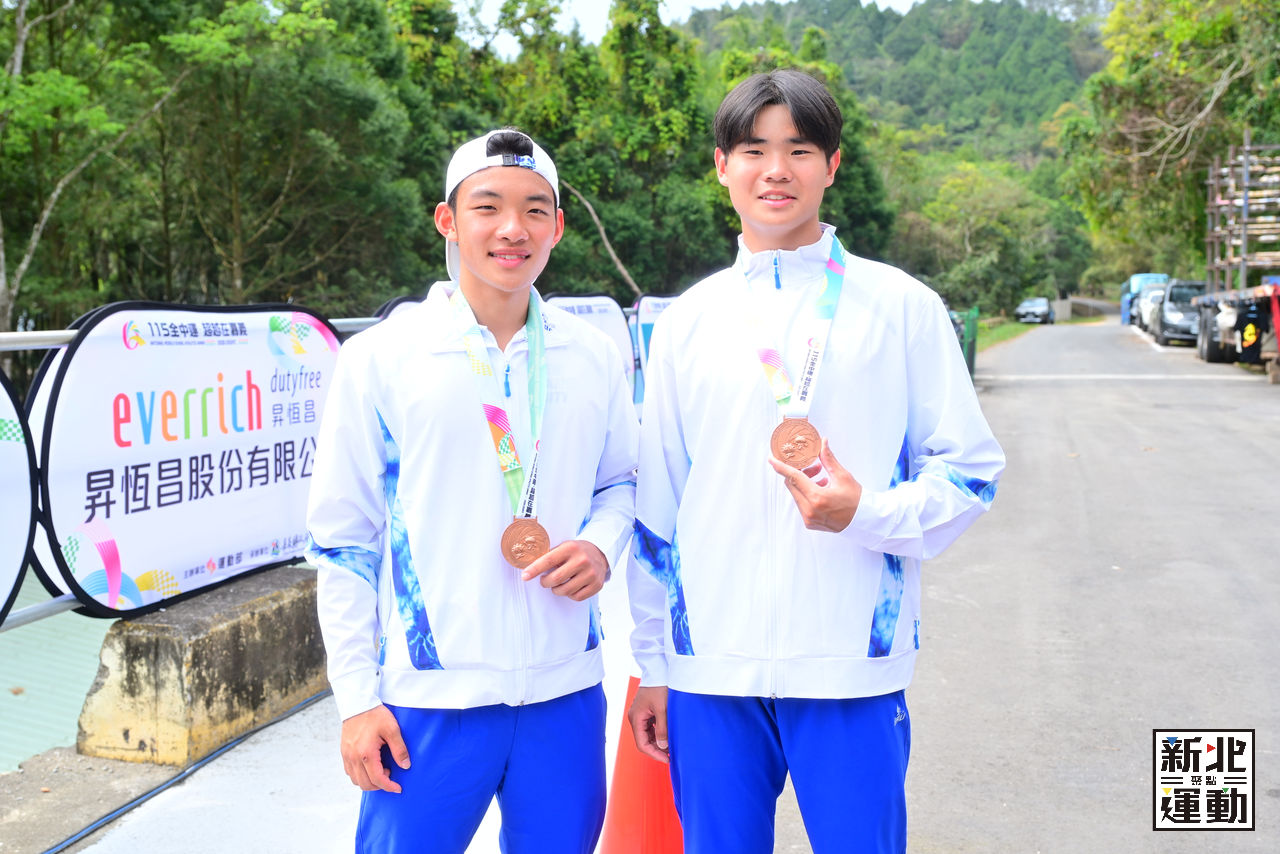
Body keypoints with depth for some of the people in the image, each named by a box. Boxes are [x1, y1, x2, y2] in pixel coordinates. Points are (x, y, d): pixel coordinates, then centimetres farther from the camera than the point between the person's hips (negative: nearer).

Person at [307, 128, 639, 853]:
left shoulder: (593, 356, 4)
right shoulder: (380, 358, -4)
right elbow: (342, 540, -1)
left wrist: (600, 546, -5)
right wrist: (357, 698, -3)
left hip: (566, 692, 3)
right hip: (428, 700, -3)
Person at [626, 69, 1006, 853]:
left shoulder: (900, 306, 1)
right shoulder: (687, 320, 9)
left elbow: (971, 472, 3)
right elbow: (656, 504, 13)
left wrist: (865, 513, -17)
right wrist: (652, 667, 14)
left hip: (850, 668, -2)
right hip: (709, 669, 3)